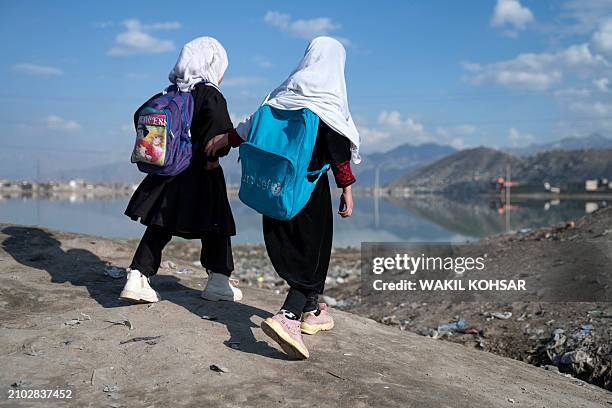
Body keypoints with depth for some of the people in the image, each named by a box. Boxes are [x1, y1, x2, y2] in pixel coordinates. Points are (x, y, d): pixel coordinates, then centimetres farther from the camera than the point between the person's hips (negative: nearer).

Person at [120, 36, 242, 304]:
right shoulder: (211, 94, -9)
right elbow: (219, 126, -28)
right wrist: (212, 156, -16)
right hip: (200, 173, -6)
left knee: (159, 227, 9)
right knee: (215, 226, 7)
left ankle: (137, 277, 4)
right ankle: (218, 283, 15)